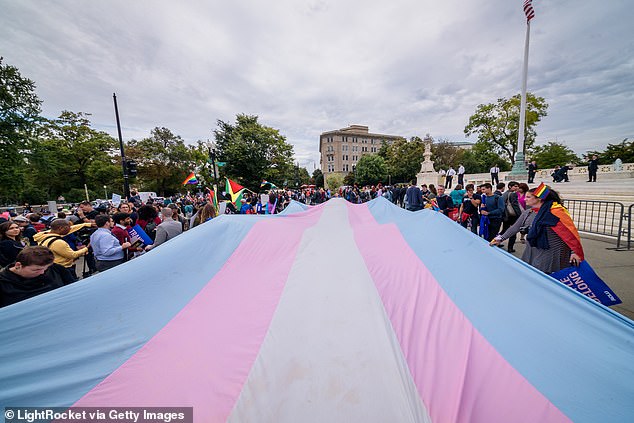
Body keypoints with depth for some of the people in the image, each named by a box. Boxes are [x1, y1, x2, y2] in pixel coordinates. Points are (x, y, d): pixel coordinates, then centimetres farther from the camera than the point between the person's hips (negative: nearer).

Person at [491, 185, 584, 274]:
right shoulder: (527, 213, 5)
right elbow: (515, 227, 10)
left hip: (551, 254, -6)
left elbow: (569, 232, -14)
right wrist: (500, 239, 8)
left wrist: (574, 252, -17)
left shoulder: (555, 212, -14)